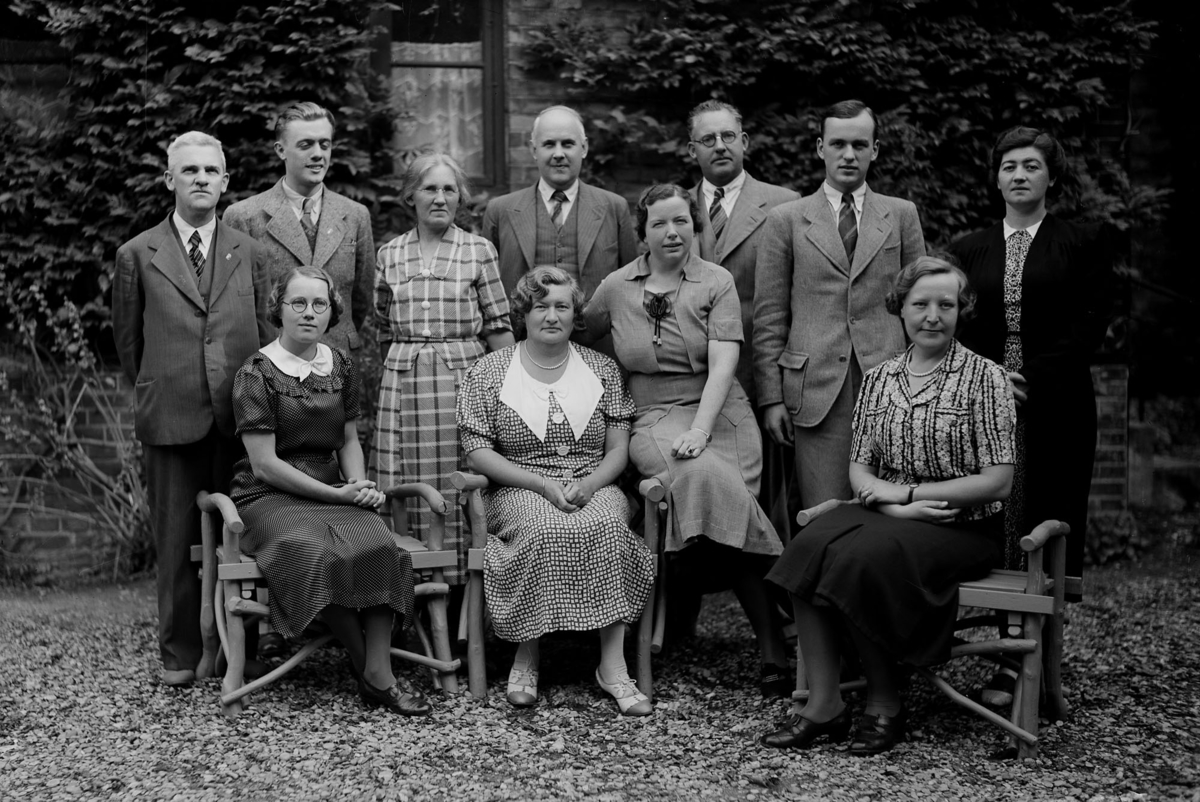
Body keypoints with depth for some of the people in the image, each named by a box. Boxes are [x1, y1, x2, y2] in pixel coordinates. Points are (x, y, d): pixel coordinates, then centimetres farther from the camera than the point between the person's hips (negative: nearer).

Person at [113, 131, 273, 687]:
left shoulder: (249, 254, 10)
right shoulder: (138, 256, 5)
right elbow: (127, 339, 12)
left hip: (239, 416, 1)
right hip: (171, 418, -1)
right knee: (176, 541, 4)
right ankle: (179, 652, 16)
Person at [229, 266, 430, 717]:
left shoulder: (340, 367, 12)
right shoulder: (256, 374, -5)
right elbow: (265, 464, -10)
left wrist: (358, 486, -1)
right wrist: (337, 494, -13)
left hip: (334, 492, 5)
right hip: (269, 498, -5)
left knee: (377, 543, -28)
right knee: (318, 553, -34)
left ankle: (380, 675, -26)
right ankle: (369, 673, -18)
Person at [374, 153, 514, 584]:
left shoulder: (479, 251, 5)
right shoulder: (390, 255, 11)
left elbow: (498, 326, 3)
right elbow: (383, 330, 16)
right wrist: (397, 370, 8)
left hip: (463, 377, -2)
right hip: (403, 383, 2)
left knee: (461, 490, -4)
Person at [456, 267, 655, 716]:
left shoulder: (601, 369, 13)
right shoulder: (489, 372, 6)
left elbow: (618, 450, 9)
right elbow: (478, 453, 0)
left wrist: (590, 484, -12)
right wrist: (543, 485, -12)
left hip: (594, 489, 2)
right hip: (519, 491, -2)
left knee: (607, 527, -33)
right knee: (546, 531, -36)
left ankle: (613, 666, -30)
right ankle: (526, 658, -23)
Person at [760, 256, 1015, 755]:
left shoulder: (984, 377, -2)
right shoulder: (879, 378, 13)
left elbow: (997, 482, -7)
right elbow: (859, 470, 9)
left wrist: (907, 493, -11)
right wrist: (894, 507, -13)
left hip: (963, 525, -4)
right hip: (886, 513, 5)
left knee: (863, 556, -32)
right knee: (810, 547, -25)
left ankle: (885, 705, -14)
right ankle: (823, 704, -22)